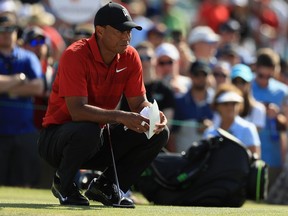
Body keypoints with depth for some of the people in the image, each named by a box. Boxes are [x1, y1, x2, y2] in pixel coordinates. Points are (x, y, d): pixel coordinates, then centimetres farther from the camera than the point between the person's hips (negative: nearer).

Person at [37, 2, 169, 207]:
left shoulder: (130, 57, -4)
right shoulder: (75, 55, -23)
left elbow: (139, 102, -1)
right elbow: (77, 110, -32)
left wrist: (154, 115, -25)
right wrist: (120, 117, -43)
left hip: (102, 144, 6)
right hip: (57, 135, -6)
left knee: (159, 133, -9)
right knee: (88, 131, -41)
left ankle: (105, 186, 6)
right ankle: (64, 184, -9)